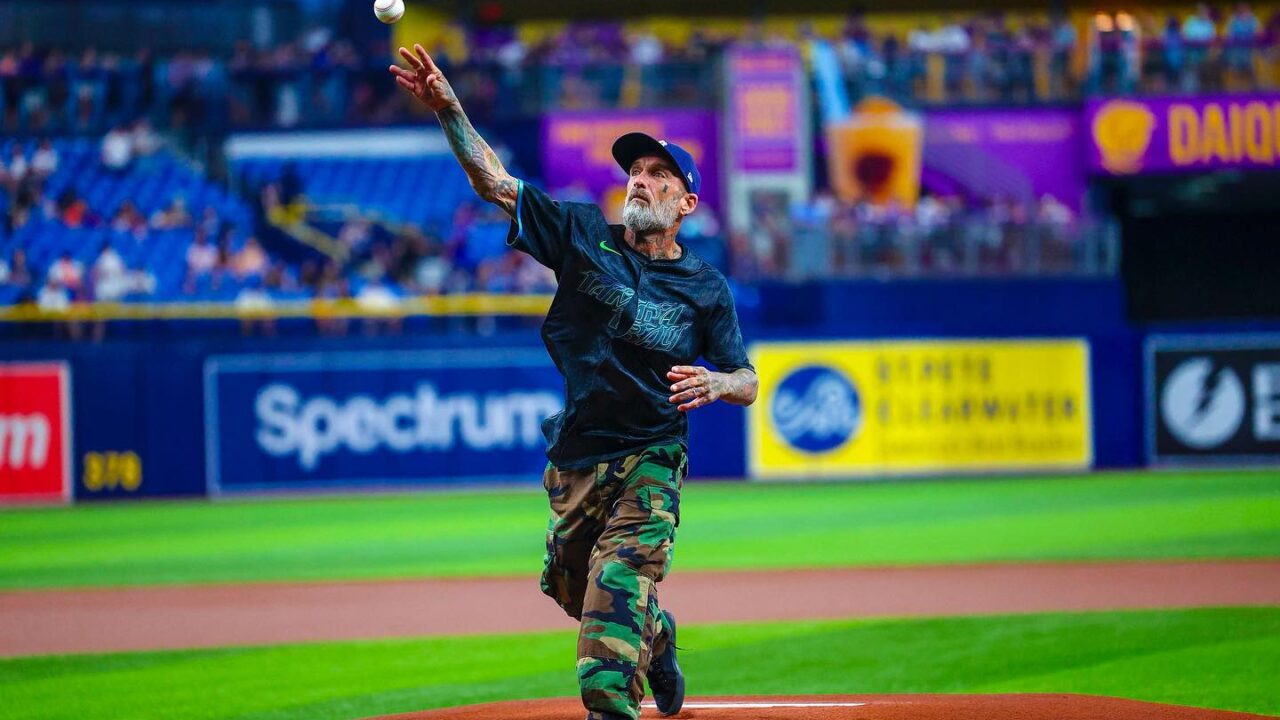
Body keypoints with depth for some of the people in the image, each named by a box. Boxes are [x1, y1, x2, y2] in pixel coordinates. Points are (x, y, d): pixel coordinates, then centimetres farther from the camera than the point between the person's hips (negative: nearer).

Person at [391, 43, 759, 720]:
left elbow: (748, 384, 2)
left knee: (615, 591, -21)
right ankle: (656, 637, 46)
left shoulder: (706, 289, -1)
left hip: (649, 463, -4)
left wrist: (712, 384, -23)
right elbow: (495, 182, -6)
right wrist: (447, 107, -20)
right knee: (572, 585, 18)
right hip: (575, 458, 4)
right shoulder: (585, 235, 1)